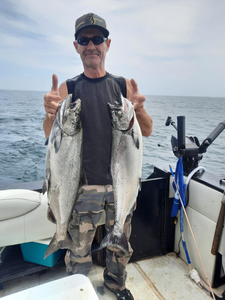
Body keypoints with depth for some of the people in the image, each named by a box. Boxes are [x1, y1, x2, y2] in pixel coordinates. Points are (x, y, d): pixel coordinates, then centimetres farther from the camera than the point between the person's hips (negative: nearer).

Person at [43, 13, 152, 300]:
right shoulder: (68, 88, 0)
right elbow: (51, 136, -5)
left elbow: (146, 131, 1)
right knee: (79, 252, 9)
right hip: (84, 185, -2)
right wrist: (51, 114, -28)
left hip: (121, 182, 2)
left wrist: (138, 109, -21)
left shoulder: (123, 85, 3)